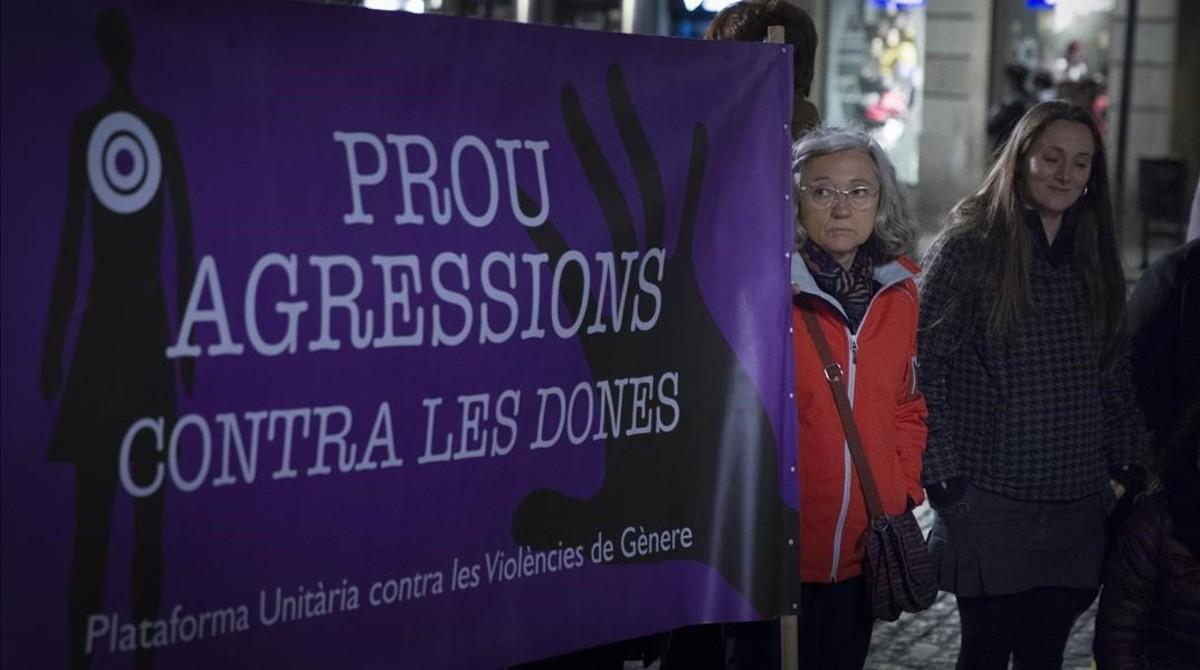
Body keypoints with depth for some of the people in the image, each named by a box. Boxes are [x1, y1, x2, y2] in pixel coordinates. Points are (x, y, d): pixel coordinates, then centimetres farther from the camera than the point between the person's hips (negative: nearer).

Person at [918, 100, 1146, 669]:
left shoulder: (1094, 258, 11)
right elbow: (924, 369, -9)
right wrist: (944, 479, -12)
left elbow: (1116, 374, 15)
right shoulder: (966, 248, -6)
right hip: (989, 500, -4)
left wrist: (1124, 467, 8)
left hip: (1077, 504, 5)